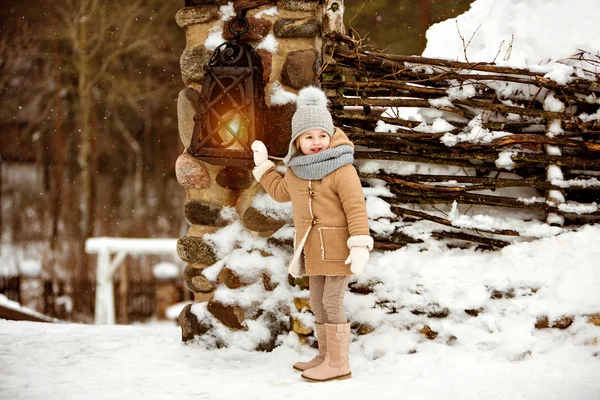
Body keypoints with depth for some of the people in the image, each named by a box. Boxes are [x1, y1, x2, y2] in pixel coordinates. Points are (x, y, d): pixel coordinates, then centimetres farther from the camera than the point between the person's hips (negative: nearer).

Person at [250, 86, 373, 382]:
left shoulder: (341, 169, -14)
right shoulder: (296, 170, 10)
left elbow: (356, 208, -18)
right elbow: (281, 191, 30)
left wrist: (360, 245, -24)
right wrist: (263, 165, 28)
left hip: (337, 247, -8)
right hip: (313, 248, 8)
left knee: (332, 302, -8)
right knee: (317, 303, 15)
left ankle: (339, 364, -1)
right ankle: (326, 356, 28)